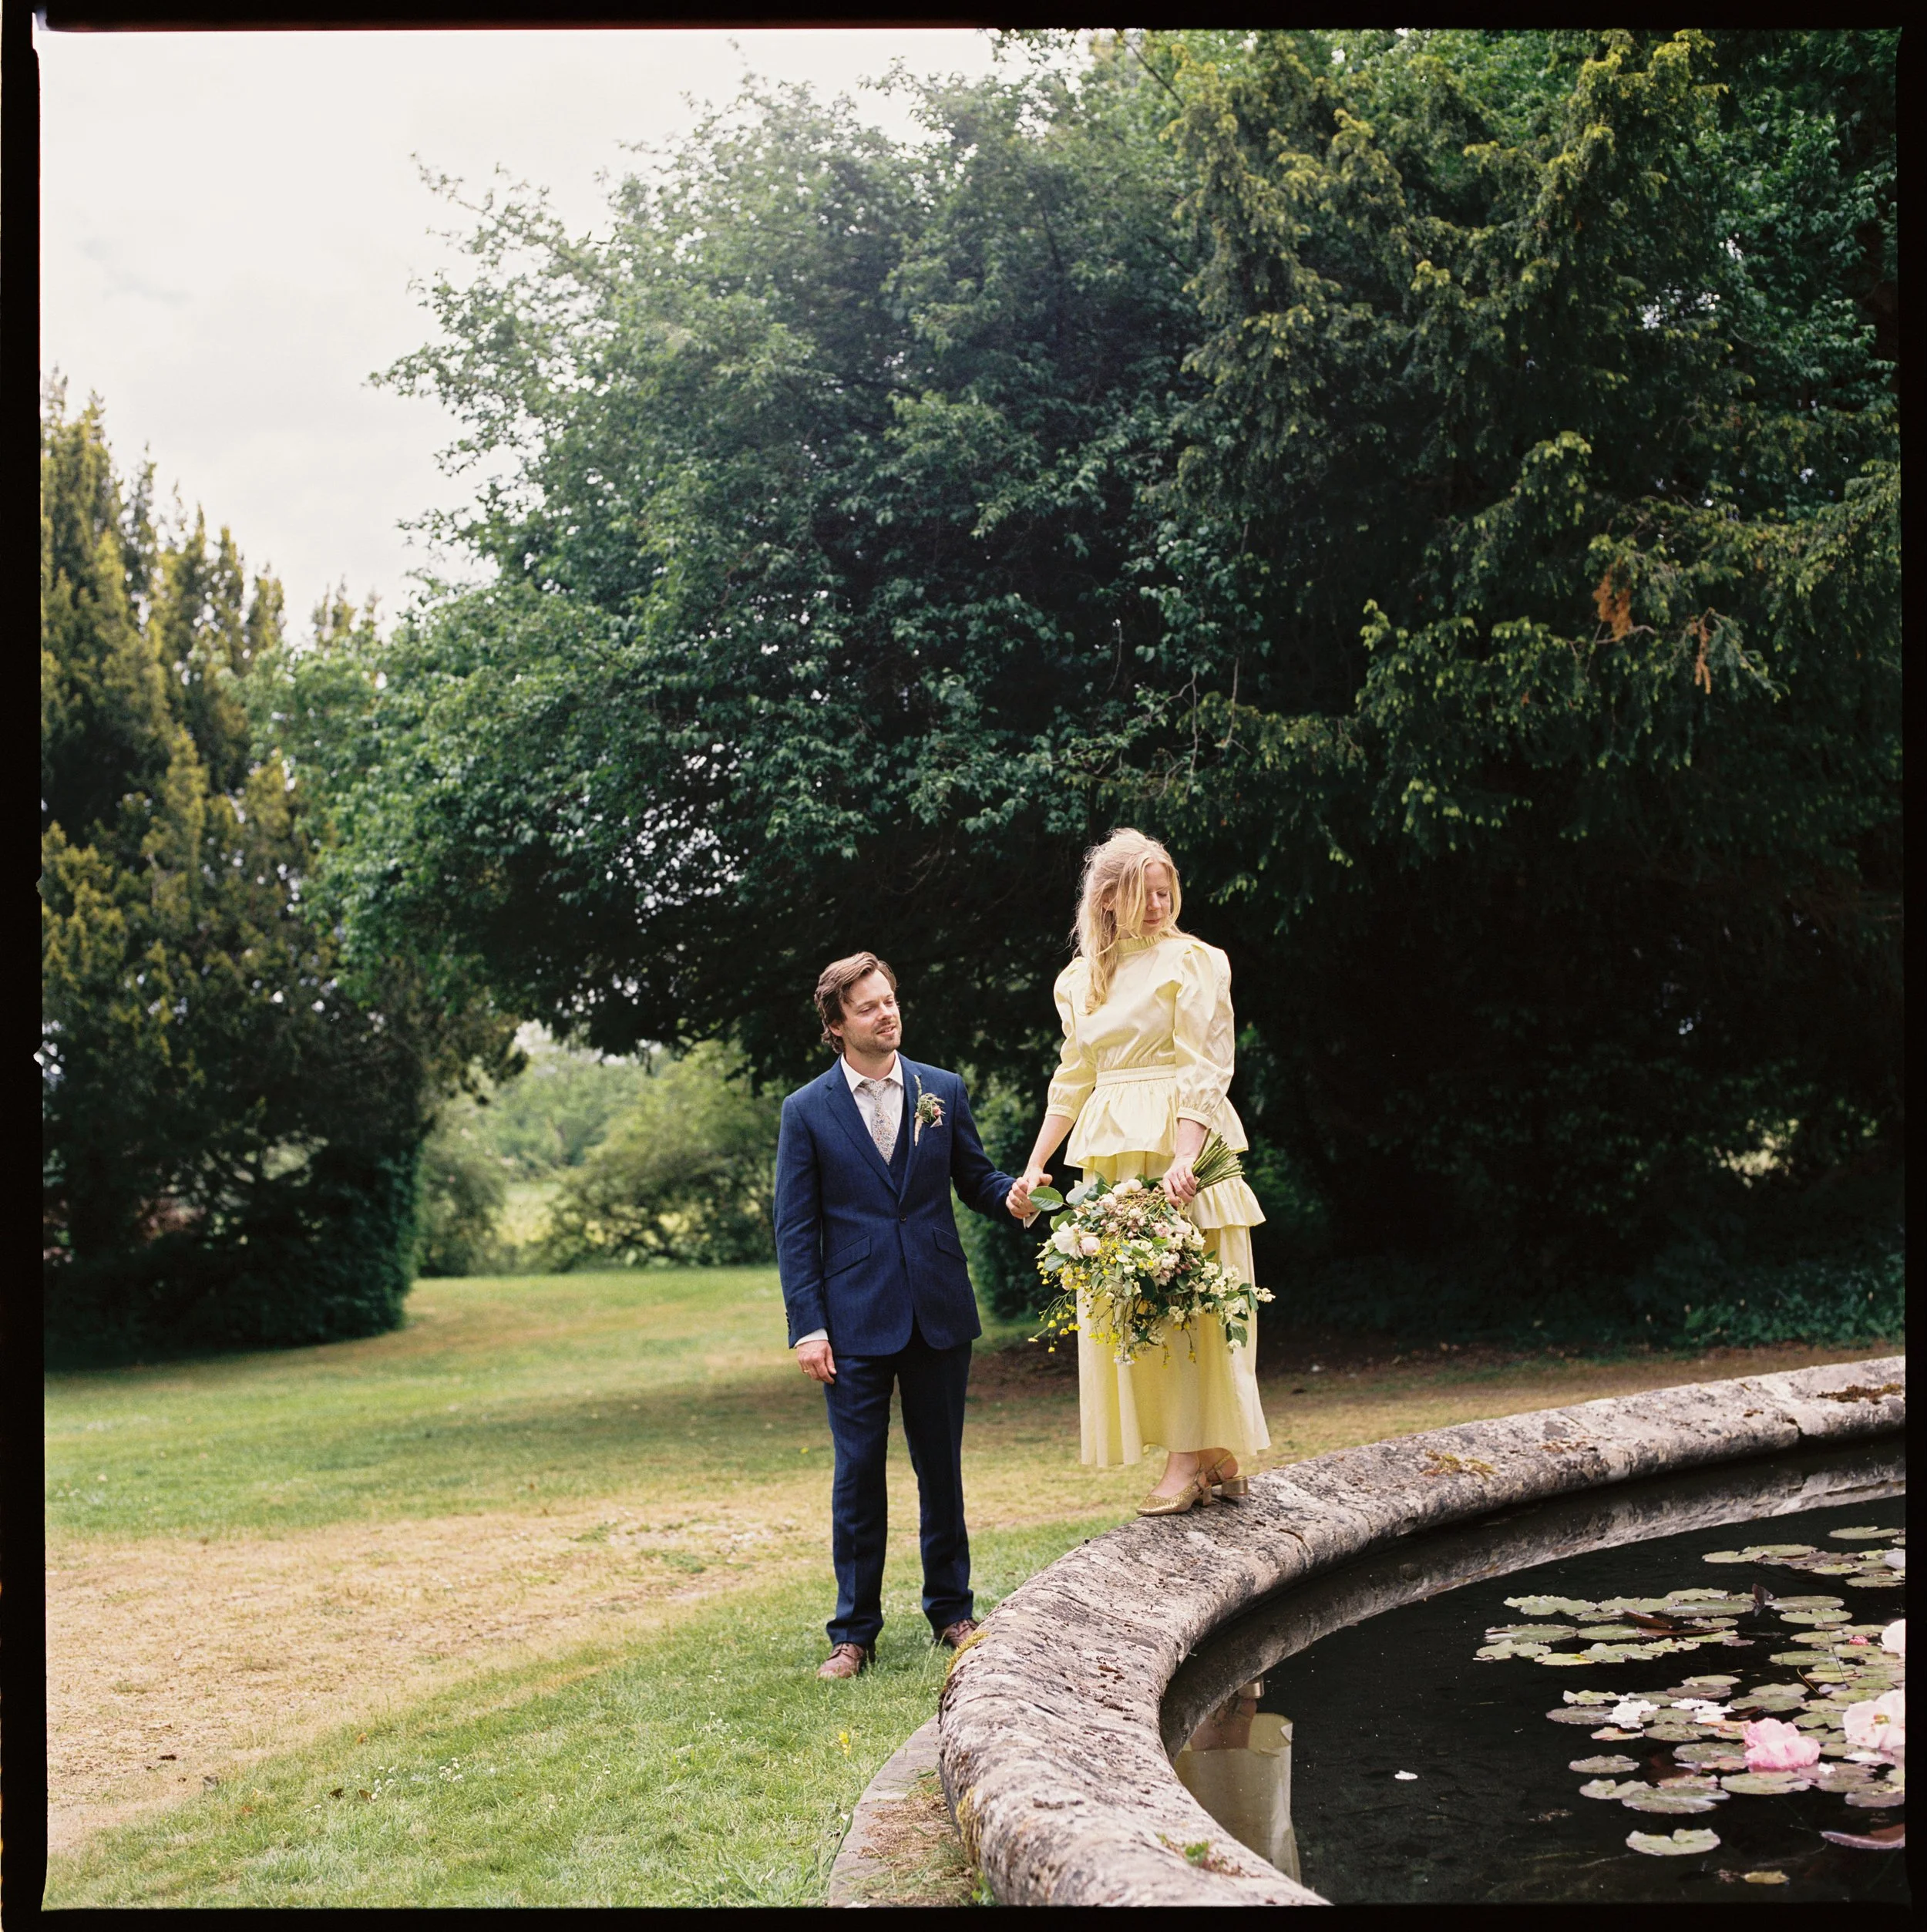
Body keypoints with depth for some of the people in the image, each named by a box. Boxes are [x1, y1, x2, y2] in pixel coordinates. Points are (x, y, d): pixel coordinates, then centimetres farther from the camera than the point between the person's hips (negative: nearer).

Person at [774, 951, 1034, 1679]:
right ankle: (854, 1632, 12)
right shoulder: (806, 1112, 0)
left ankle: (951, 1609, 25)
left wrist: (1011, 1195, -13)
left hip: (939, 1315, 2)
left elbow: (974, 1178, 11)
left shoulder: (943, 1091, 6)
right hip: (856, 1320, -2)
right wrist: (807, 1326, -7)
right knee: (857, 1475, 2)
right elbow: (795, 1229, -1)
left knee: (941, 1468, 11)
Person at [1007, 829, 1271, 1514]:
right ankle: (1217, 1459, 11)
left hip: (1176, 1147, -6)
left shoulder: (1192, 961, -3)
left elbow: (1206, 1070, -11)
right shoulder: (1079, 981, 14)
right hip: (1108, 1156, 6)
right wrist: (1033, 1168, 13)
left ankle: (1193, 1458, -3)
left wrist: (1184, 1157, -23)